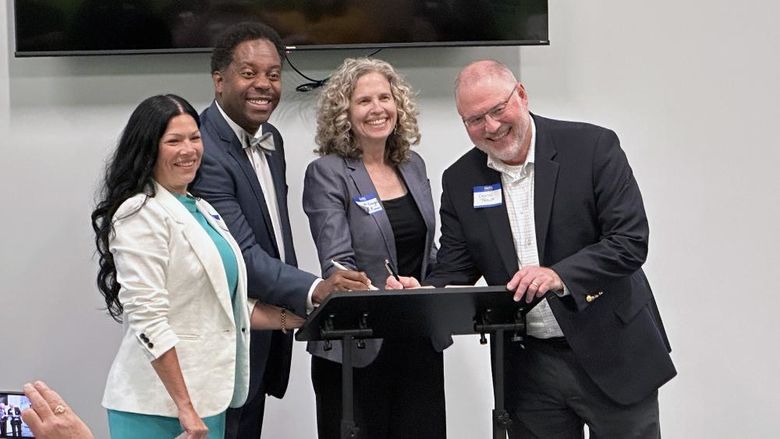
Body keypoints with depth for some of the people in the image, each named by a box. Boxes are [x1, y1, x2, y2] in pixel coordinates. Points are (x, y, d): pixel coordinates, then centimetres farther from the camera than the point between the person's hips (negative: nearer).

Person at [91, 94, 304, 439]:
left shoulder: (200, 209, 15)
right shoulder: (141, 214, -13)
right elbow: (147, 319, -19)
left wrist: (288, 319, 13)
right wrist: (185, 407, -21)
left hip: (207, 397, 8)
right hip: (159, 406, -8)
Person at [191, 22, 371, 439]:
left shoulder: (270, 140, 9)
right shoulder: (203, 152, -22)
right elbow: (241, 255, -28)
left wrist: (292, 311, 13)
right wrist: (315, 290, -40)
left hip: (264, 338, 9)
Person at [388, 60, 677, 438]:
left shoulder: (593, 147, -9)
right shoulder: (460, 181, 4)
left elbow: (630, 241, -14)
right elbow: (454, 271, 6)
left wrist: (560, 275, -28)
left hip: (612, 359, -3)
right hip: (530, 370, 3)